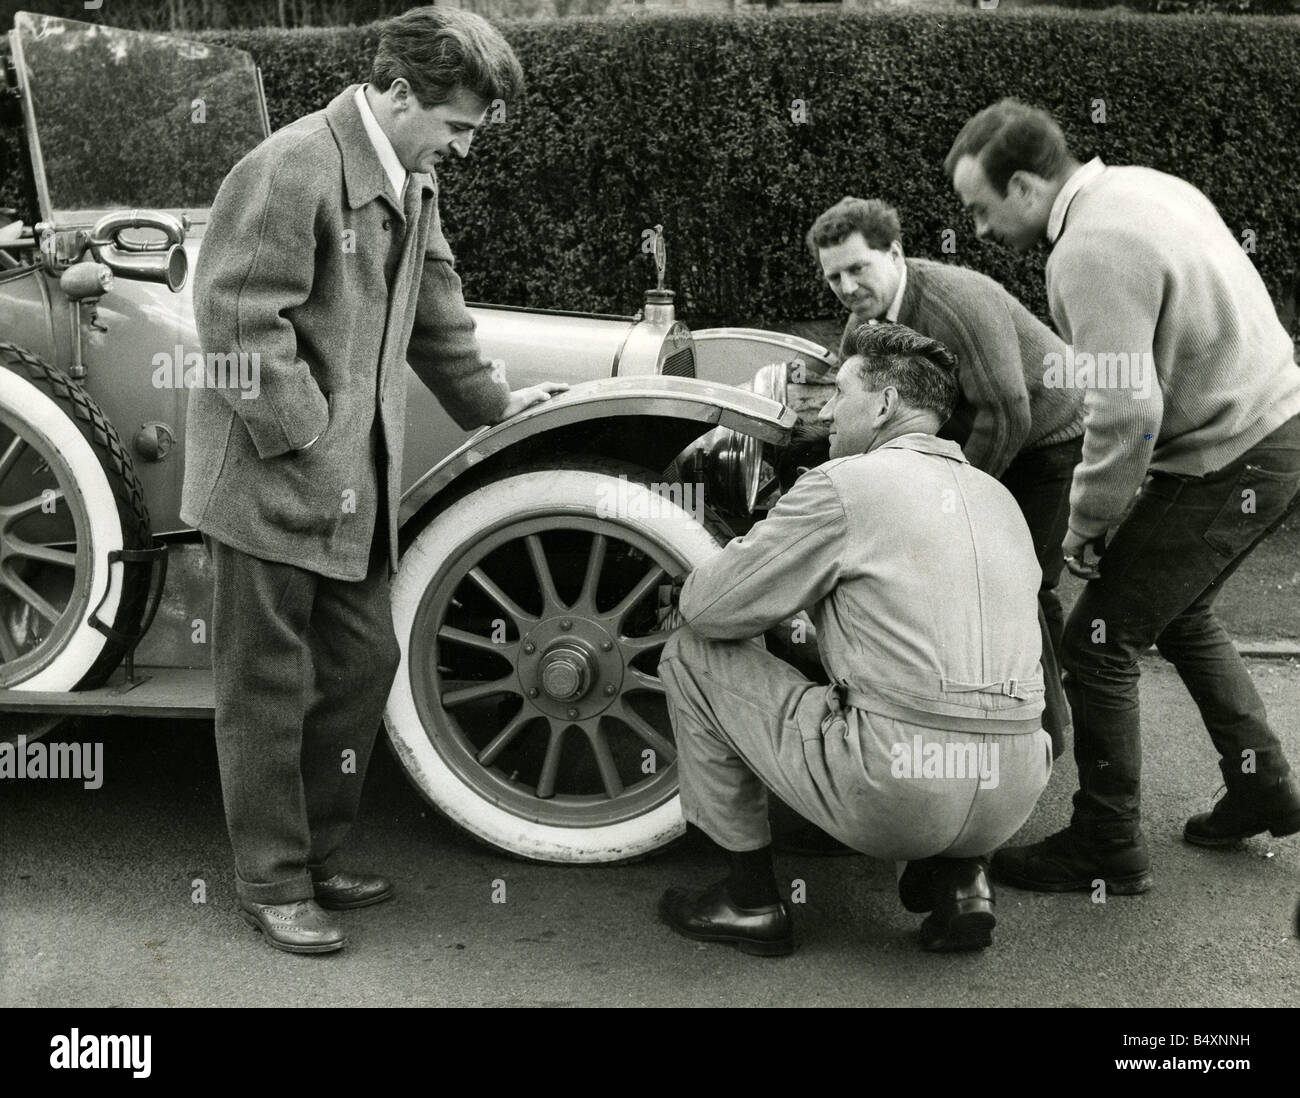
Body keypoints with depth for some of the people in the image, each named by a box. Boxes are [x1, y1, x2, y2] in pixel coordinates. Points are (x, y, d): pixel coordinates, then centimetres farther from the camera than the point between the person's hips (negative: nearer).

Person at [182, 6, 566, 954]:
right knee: (272, 686, 2)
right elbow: (241, 323, -21)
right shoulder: (290, 173, -19)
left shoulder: (411, 179, 9)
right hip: (275, 476, -9)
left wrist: (489, 402, 29)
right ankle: (272, 884, 15)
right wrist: (306, 446, -20)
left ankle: (316, 853, 27)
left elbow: (435, 305, 22)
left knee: (363, 663, 12)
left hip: (357, 478, 9)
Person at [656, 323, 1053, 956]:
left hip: (891, 795, -7)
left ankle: (751, 901, 15)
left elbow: (704, 607, 0)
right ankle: (960, 879, 18)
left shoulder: (842, 485, -4)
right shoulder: (997, 496, 18)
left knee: (691, 654, 9)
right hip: (1012, 798, 7)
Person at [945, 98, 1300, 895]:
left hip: (1231, 462, -10)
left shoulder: (1090, 252, -23)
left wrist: (1088, 523, -11)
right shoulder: (1145, 186, 7)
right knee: (1180, 614, 26)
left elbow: (1124, 416, -27)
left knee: (1100, 641, -2)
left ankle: (1108, 850, 10)